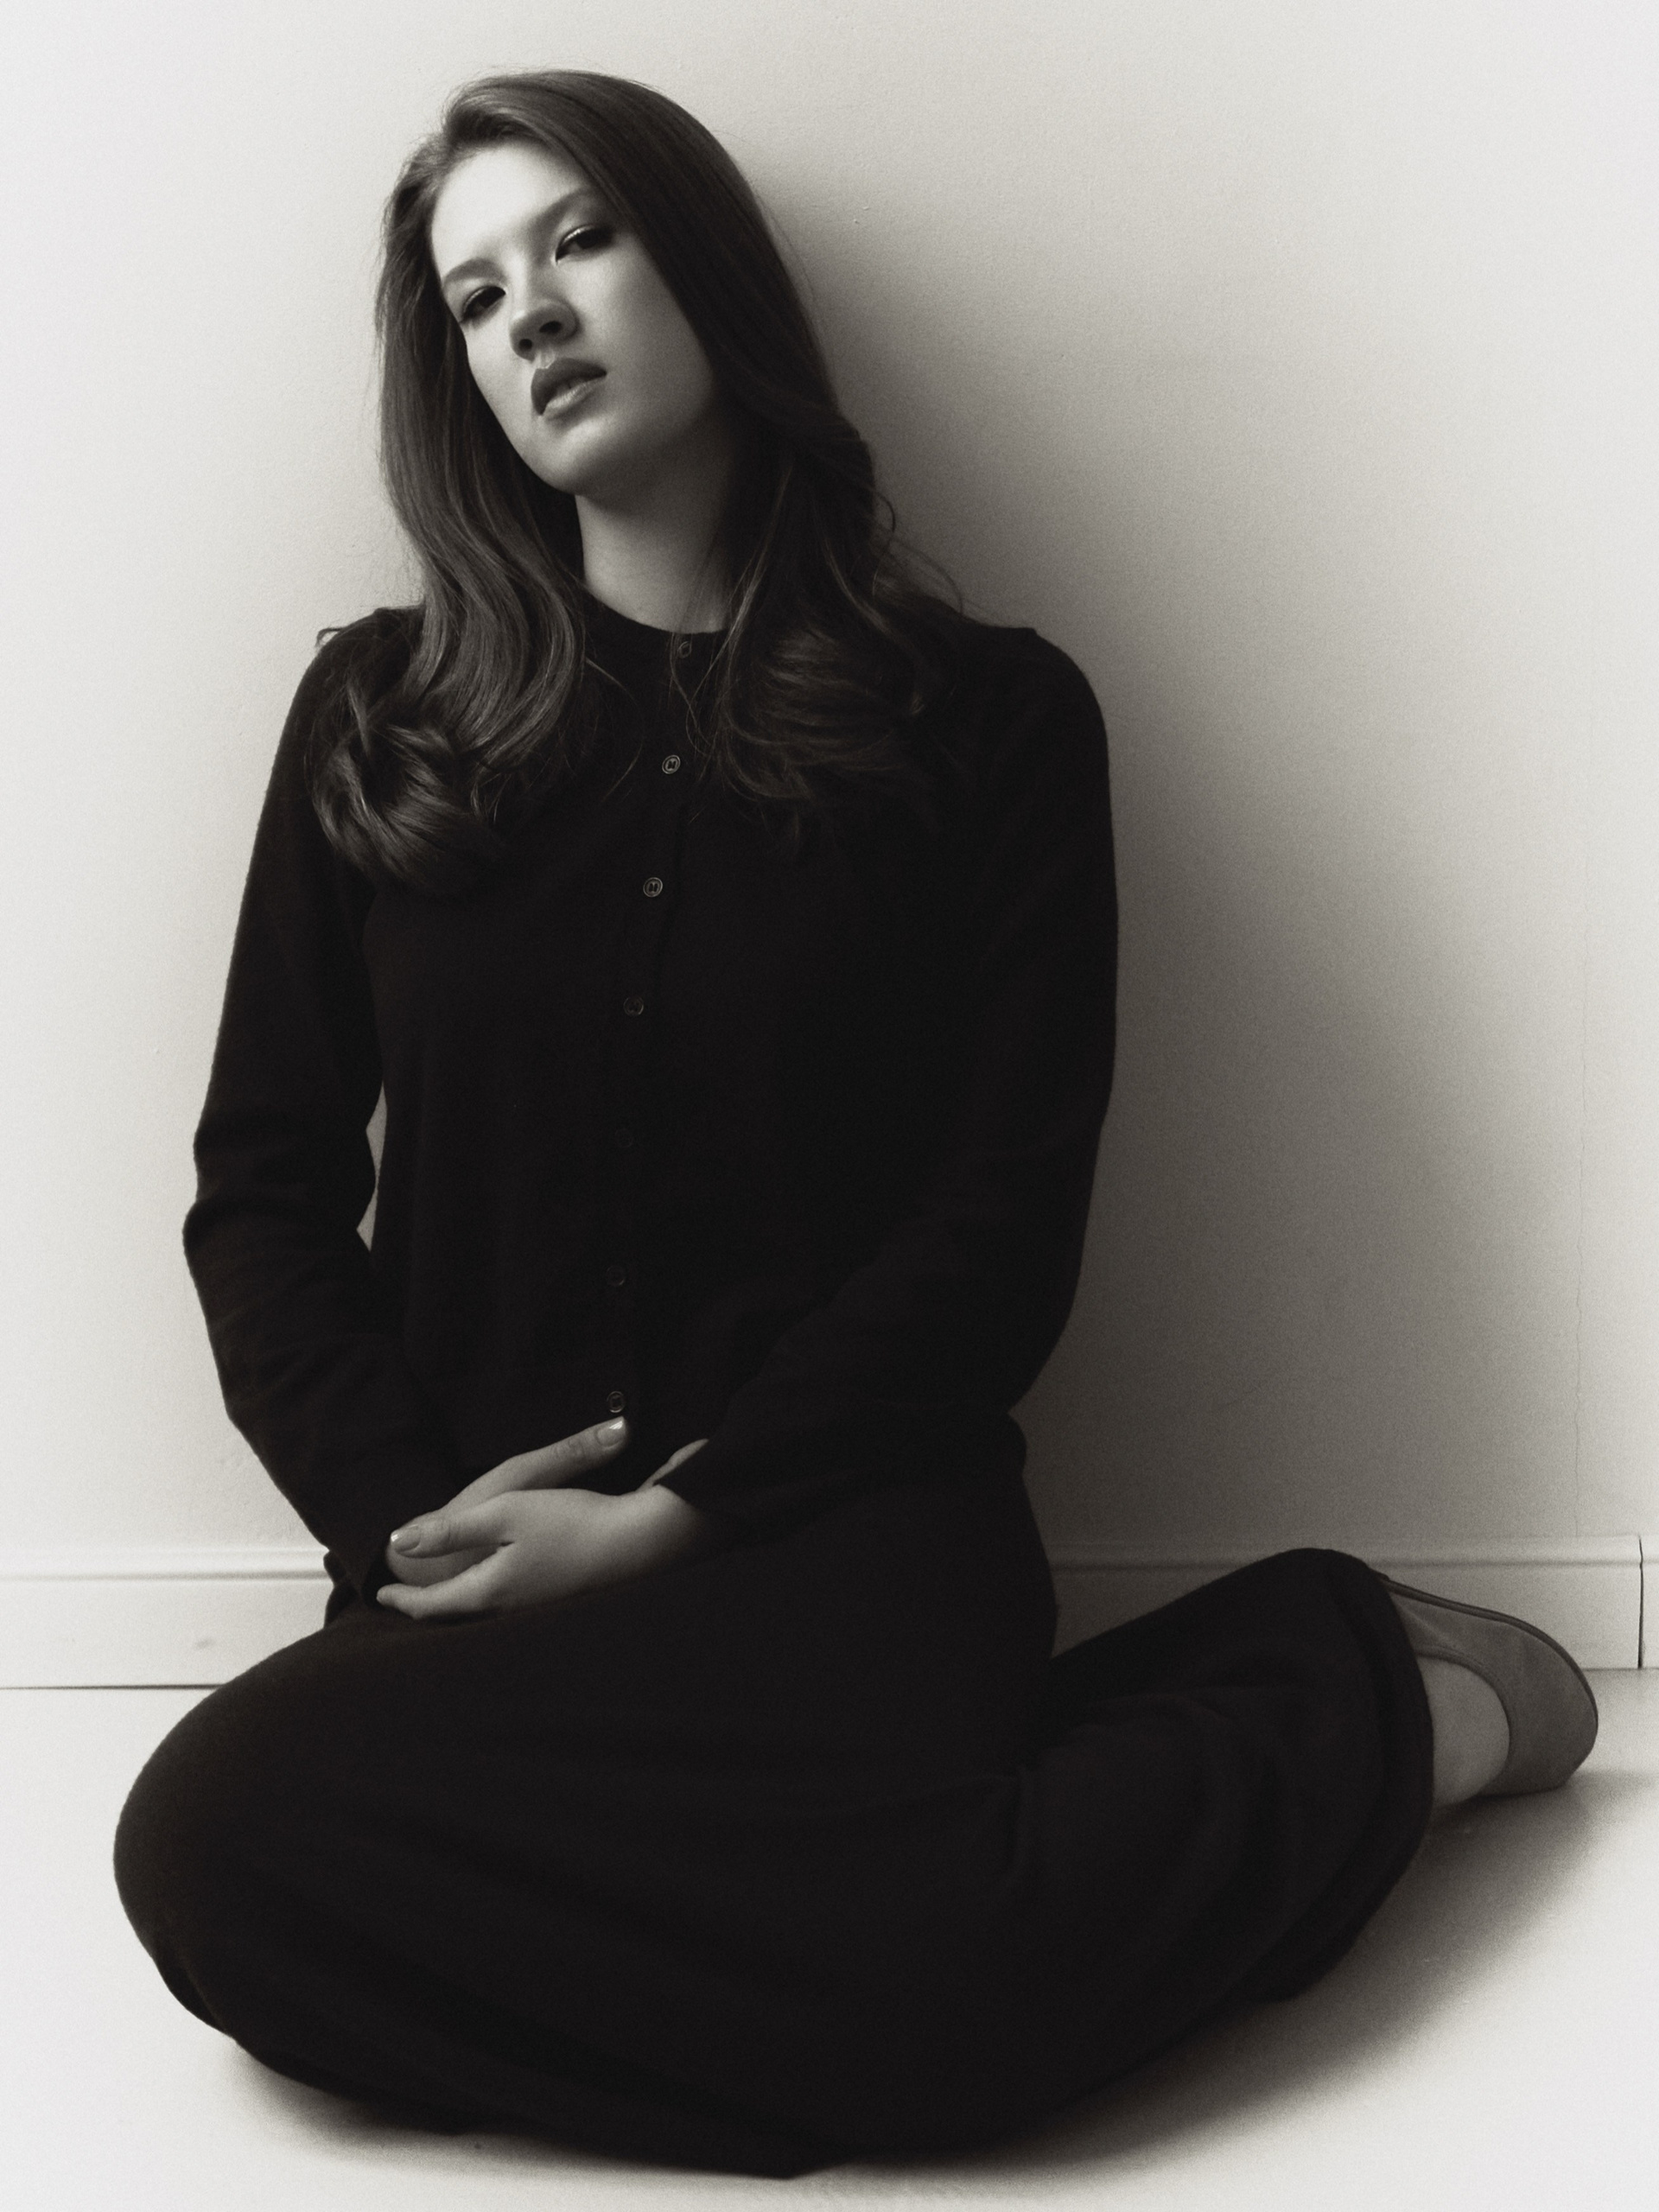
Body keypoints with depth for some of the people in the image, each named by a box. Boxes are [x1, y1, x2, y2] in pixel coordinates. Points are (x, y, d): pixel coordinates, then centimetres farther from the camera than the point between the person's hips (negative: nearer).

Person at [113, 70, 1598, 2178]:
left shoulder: (987, 718, 7)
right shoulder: (378, 716, 13)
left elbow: (1004, 1229, 1)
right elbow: (266, 1179, 11)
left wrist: (677, 1517, -10)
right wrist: (405, 1505, -7)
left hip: (851, 1528, -3)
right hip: (476, 1553, 4)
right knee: (217, 1841, -32)